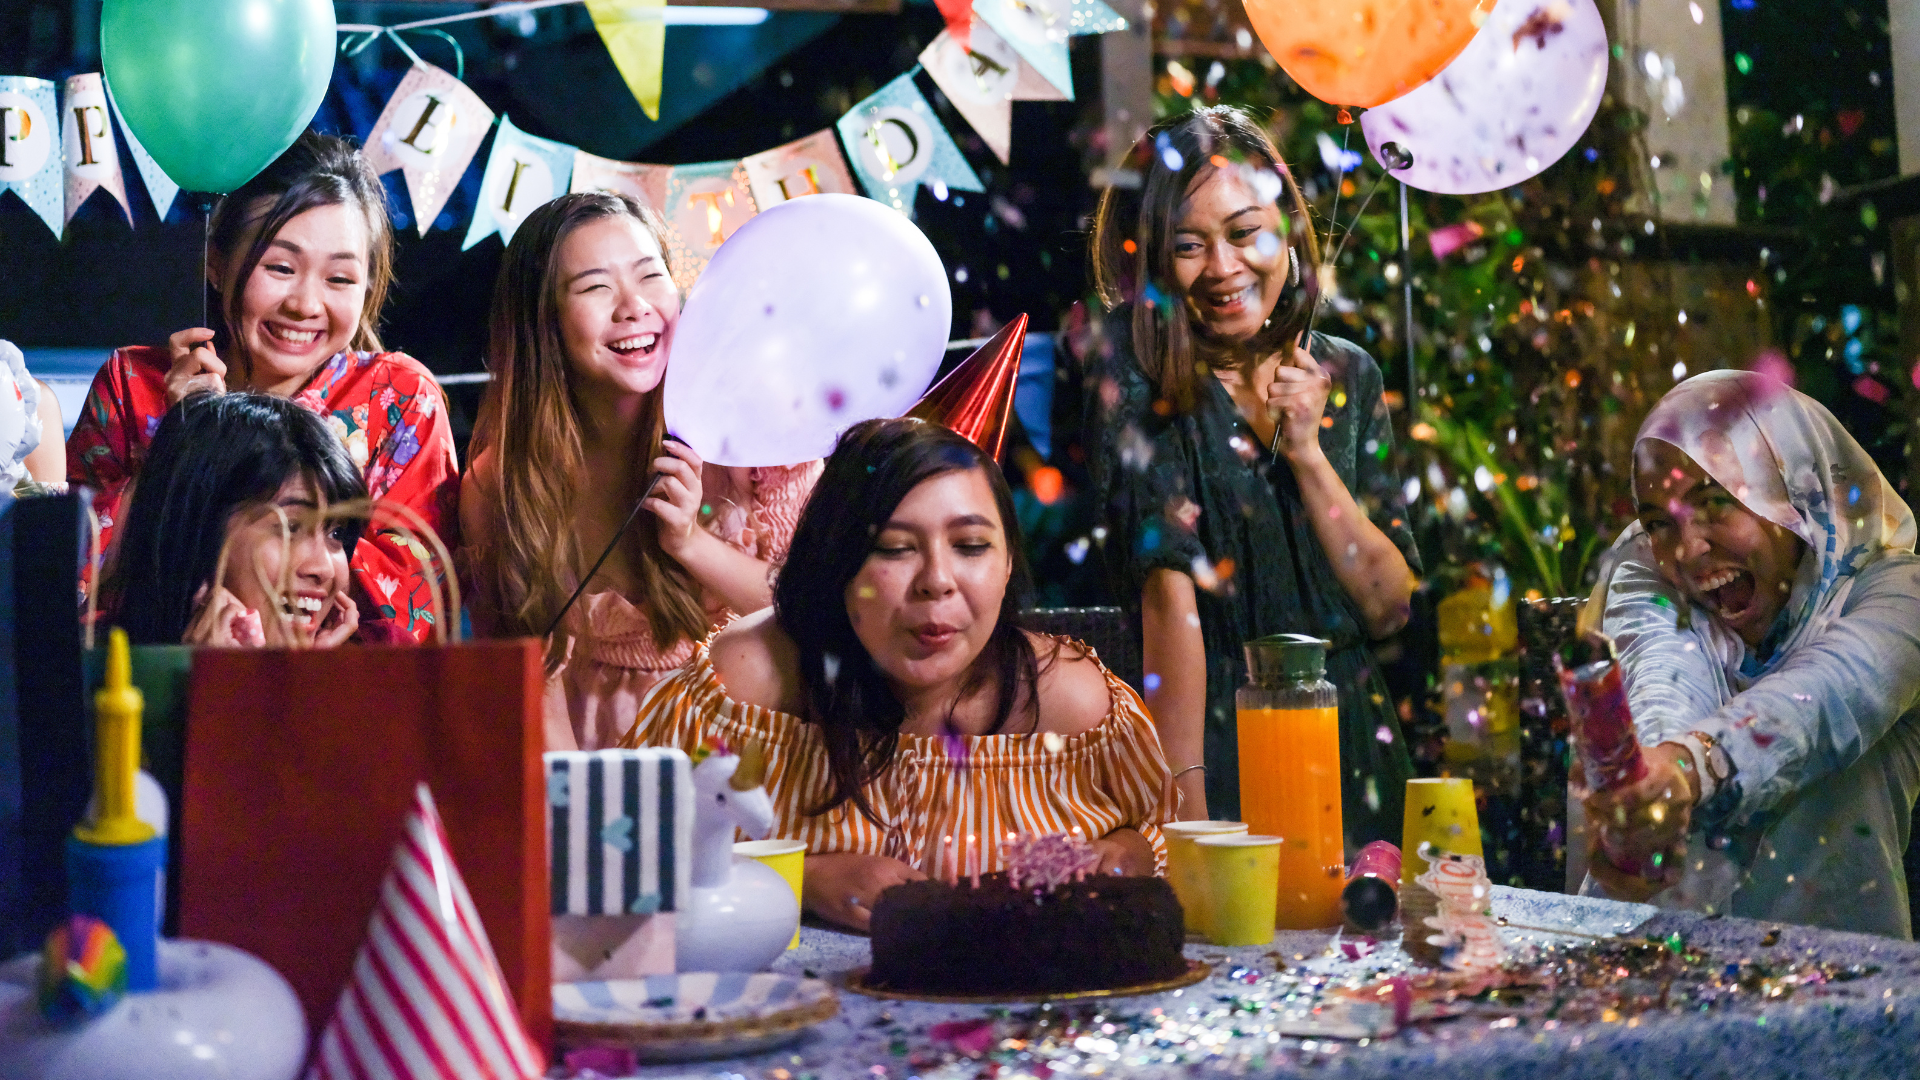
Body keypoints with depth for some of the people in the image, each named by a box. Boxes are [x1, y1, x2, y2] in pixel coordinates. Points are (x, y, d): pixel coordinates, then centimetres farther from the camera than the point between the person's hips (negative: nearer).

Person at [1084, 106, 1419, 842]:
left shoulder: (1348, 375, 5)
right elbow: (1170, 587, -18)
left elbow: (1390, 608, 2)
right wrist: (1185, 799, -24)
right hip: (1212, 738, -4)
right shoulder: (1136, 374, -8)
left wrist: (1306, 452, -9)